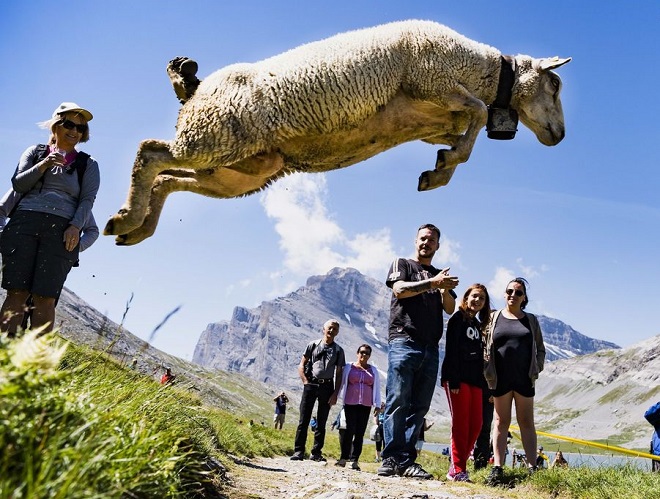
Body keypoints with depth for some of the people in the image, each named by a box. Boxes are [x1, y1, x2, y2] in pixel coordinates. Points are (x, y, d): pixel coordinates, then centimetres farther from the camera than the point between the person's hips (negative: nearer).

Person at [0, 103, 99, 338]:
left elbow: (88, 199, 4)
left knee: (45, 298, -9)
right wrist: (43, 165, -5)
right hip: (24, 222, 1)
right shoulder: (35, 152, 20)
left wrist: (75, 226, -12)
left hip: (61, 230, -1)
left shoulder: (88, 164, 16)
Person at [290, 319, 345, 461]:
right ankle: (298, 451, 1)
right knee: (304, 420, -3)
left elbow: (339, 374, 7)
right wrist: (305, 382, -6)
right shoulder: (313, 345, 7)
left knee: (321, 422, 6)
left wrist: (335, 393, -1)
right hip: (310, 385, -1)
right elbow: (301, 365, 7)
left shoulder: (338, 351, 9)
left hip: (327, 387, 1)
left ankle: (316, 453, 14)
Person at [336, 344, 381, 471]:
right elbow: (343, 384, 11)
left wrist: (377, 405, 7)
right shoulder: (349, 368, 7)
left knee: (360, 433, -1)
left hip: (366, 405, 2)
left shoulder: (373, 371, 14)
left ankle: (355, 460, 2)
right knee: (350, 430, -10)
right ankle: (343, 458, -2)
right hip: (350, 404, -2)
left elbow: (377, 388, 14)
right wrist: (340, 398, 5)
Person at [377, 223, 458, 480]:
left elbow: (450, 309, 12)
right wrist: (432, 283, -14)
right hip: (403, 341, -5)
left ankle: (406, 460, 3)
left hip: (430, 348, 5)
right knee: (397, 402, -9)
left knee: (419, 407, 1)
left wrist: (445, 289, -9)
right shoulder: (402, 264, 12)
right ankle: (392, 458, -7)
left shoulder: (440, 275, 24)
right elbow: (400, 289, -7)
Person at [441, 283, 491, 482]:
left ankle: (457, 467, 9)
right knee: (461, 424, -8)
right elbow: (451, 350, -11)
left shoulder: (478, 326, 21)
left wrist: (482, 383, 13)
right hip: (457, 379, -8)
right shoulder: (458, 318, -1)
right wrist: (454, 381, -18)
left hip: (474, 380, 8)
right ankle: (458, 470, -2)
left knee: (476, 425, 2)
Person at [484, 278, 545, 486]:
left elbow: (540, 349, 14)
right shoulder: (494, 318, 5)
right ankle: (497, 468, 2)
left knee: (526, 422, 6)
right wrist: (488, 374, -4)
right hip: (501, 378, -1)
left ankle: (532, 467, 10)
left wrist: (536, 370, 2)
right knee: (501, 422, 3)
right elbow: (485, 347, 4)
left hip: (524, 379, 1)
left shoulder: (531, 320, 9)